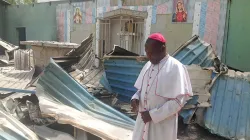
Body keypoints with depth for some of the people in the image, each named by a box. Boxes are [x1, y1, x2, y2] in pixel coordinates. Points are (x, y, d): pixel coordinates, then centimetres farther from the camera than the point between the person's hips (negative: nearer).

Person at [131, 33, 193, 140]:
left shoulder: (175, 68, -15)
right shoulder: (148, 65, 5)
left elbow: (179, 100, -17)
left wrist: (153, 114, -19)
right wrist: (135, 98, -6)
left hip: (163, 124, -6)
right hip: (143, 120, 6)